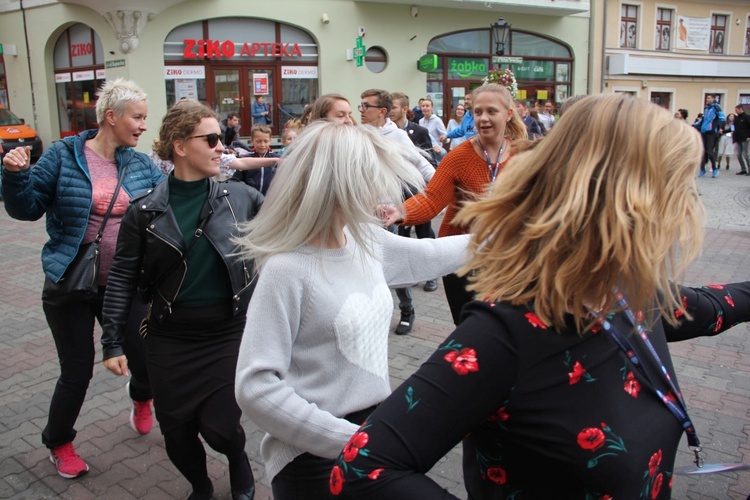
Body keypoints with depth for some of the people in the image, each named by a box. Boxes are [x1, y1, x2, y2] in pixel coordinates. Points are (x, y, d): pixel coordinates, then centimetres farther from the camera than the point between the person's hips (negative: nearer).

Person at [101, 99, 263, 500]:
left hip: (229, 333, -1)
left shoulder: (240, 197, -4)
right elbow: (122, 280, -1)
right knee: (176, 432, 11)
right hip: (171, 339, 1)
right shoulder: (145, 211, -5)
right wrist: (112, 342, -2)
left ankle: (239, 463, 37)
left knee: (219, 426, -1)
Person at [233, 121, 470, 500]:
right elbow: (255, 387, -23)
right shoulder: (287, 270, -22)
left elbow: (430, 255, 15)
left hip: (376, 430, 7)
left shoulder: (367, 241, -1)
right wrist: (349, 439, -23)